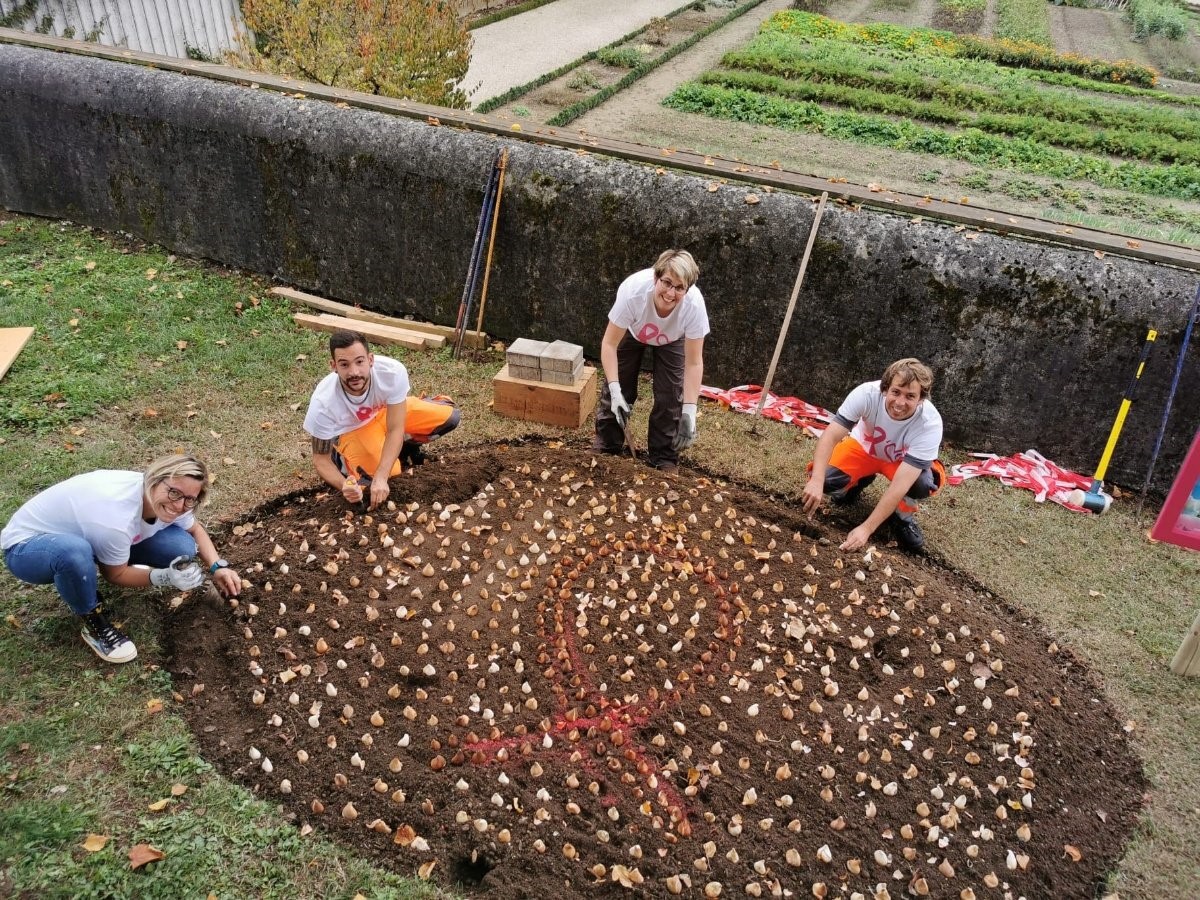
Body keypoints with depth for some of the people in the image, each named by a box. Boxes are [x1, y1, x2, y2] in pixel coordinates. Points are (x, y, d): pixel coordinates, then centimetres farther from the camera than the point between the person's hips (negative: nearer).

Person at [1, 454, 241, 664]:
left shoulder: (164, 501, -18)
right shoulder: (116, 515, -39)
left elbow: (195, 529, 4)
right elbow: (115, 574, -20)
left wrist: (218, 567, -11)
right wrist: (165, 577, -32)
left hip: (87, 537, 6)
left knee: (182, 547, -13)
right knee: (75, 552, -42)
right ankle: (94, 623, -13)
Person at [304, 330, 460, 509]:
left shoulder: (392, 371, -37)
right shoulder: (322, 403, -37)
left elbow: (395, 429, -29)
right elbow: (320, 459, -24)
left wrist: (381, 478, -41)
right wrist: (343, 485, -45)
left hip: (388, 412, 2)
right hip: (352, 430, -2)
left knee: (448, 417, -14)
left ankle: (405, 446, 11)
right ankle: (344, 456, 5)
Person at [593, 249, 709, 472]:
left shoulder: (694, 304, -40)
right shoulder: (633, 291, -43)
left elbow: (694, 362, -32)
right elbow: (609, 344, -33)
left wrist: (689, 411, -38)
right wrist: (615, 390, -41)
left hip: (671, 340, 0)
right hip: (633, 332, 0)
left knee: (670, 395, -8)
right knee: (618, 387, 0)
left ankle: (663, 455, 11)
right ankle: (607, 444, 23)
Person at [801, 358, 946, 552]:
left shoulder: (930, 423, -36)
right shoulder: (868, 393, -35)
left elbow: (901, 484, -38)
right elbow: (831, 436, -36)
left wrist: (866, 529, -44)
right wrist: (816, 481, -53)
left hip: (901, 461, -1)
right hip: (864, 447, 1)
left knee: (925, 482, -34)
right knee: (825, 477, -25)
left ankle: (901, 516, 1)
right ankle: (857, 482, 11)